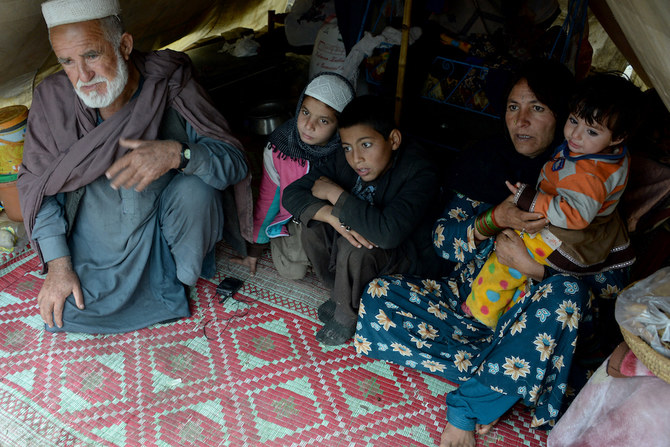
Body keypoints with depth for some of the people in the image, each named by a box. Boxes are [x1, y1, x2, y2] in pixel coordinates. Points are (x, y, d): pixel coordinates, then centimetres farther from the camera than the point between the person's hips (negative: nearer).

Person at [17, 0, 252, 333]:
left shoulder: (171, 88, -19)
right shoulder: (51, 99, -13)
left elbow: (235, 162, -22)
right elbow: (36, 184, -4)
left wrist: (177, 153, -43)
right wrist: (58, 265, -12)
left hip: (159, 227, -1)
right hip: (95, 241, 2)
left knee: (195, 188, -30)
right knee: (62, 314, -13)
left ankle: (176, 275, 0)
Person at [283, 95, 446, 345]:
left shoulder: (419, 174, -30)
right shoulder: (344, 161, -12)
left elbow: (387, 233, -45)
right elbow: (292, 194, -14)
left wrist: (334, 193, -33)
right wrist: (335, 217, -34)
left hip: (410, 261, -6)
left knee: (355, 248, -33)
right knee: (312, 226, -15)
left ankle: (347, 315, -4)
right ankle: (340, 295, 5)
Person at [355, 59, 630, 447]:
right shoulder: (487, 162, 0)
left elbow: (611, 279, -13)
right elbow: (441, 238, -4)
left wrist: (536, 267, -26)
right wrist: (493, 221, -23)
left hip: (529, 314, -3)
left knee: (566, 291, -36)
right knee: (378, 297, -16)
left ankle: (467, 406, -22)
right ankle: (500, 380, -15)